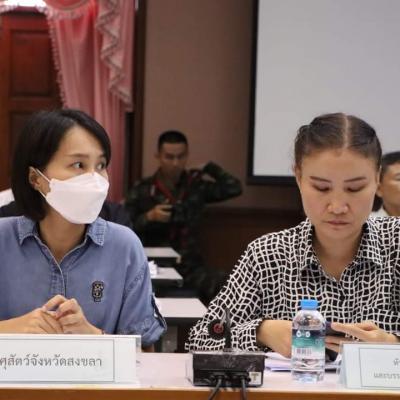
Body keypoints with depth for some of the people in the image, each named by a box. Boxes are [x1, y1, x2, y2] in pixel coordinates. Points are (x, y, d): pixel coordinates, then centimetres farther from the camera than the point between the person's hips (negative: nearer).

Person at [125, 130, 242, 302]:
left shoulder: (196, 185, 10)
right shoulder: (142, 191, 3)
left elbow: (234, 188, 6)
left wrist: (209, 168, 10)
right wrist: (148, 217, -14)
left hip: (191, 268, 3)